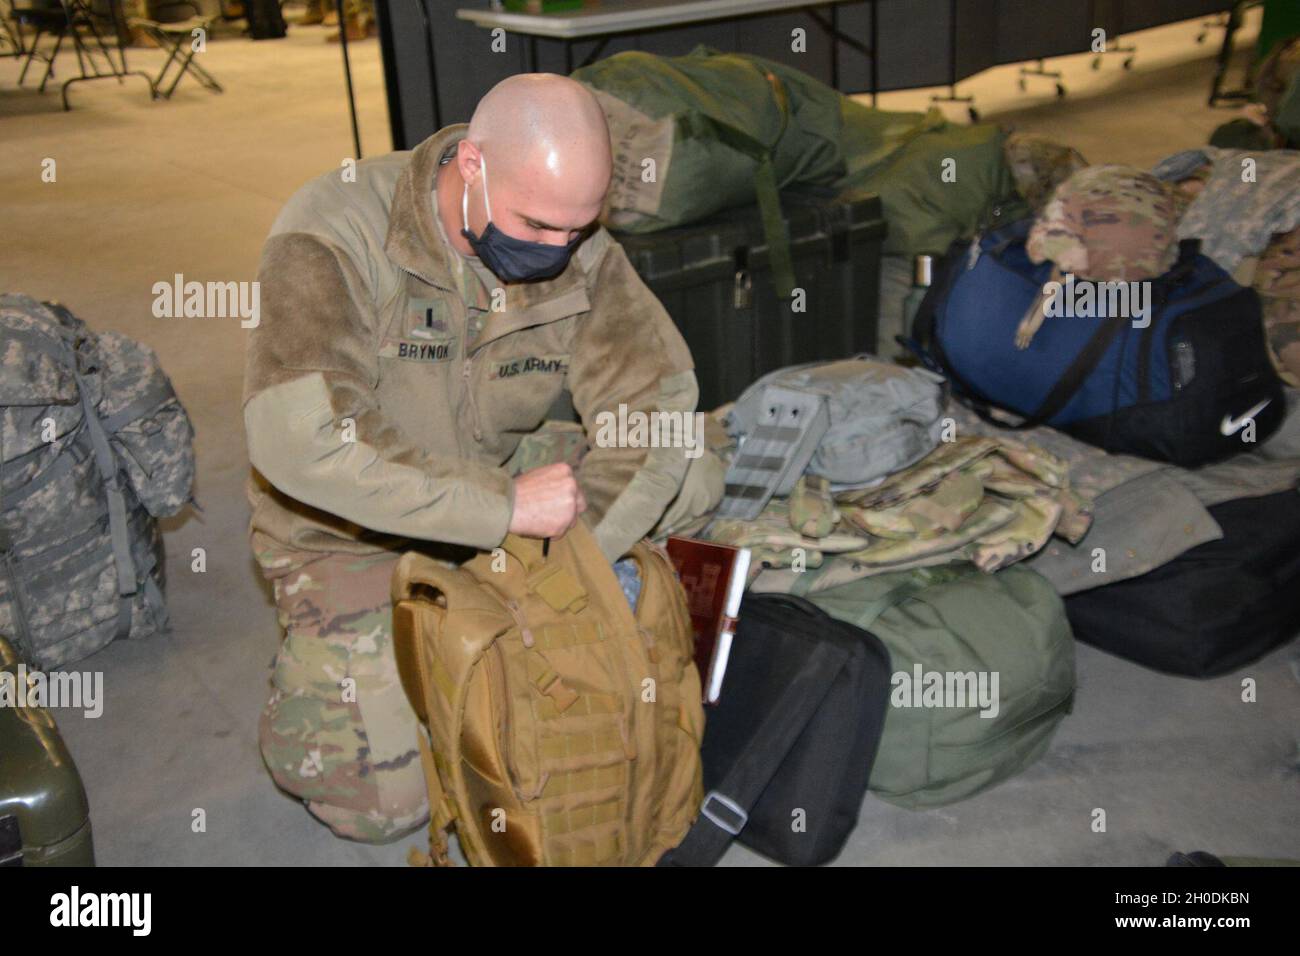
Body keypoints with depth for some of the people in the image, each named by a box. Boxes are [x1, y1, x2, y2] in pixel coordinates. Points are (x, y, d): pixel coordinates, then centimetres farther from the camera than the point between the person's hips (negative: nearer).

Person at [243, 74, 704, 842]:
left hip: (501, 522, 4)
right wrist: (505, 507, -35)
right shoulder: (334, 236, -26)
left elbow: (657, 405, -16)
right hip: (351, 535, -4)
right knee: (385, 802, -8)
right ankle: (318, 660, 22)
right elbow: (299, 438, -37)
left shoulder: (583, 257, -12)